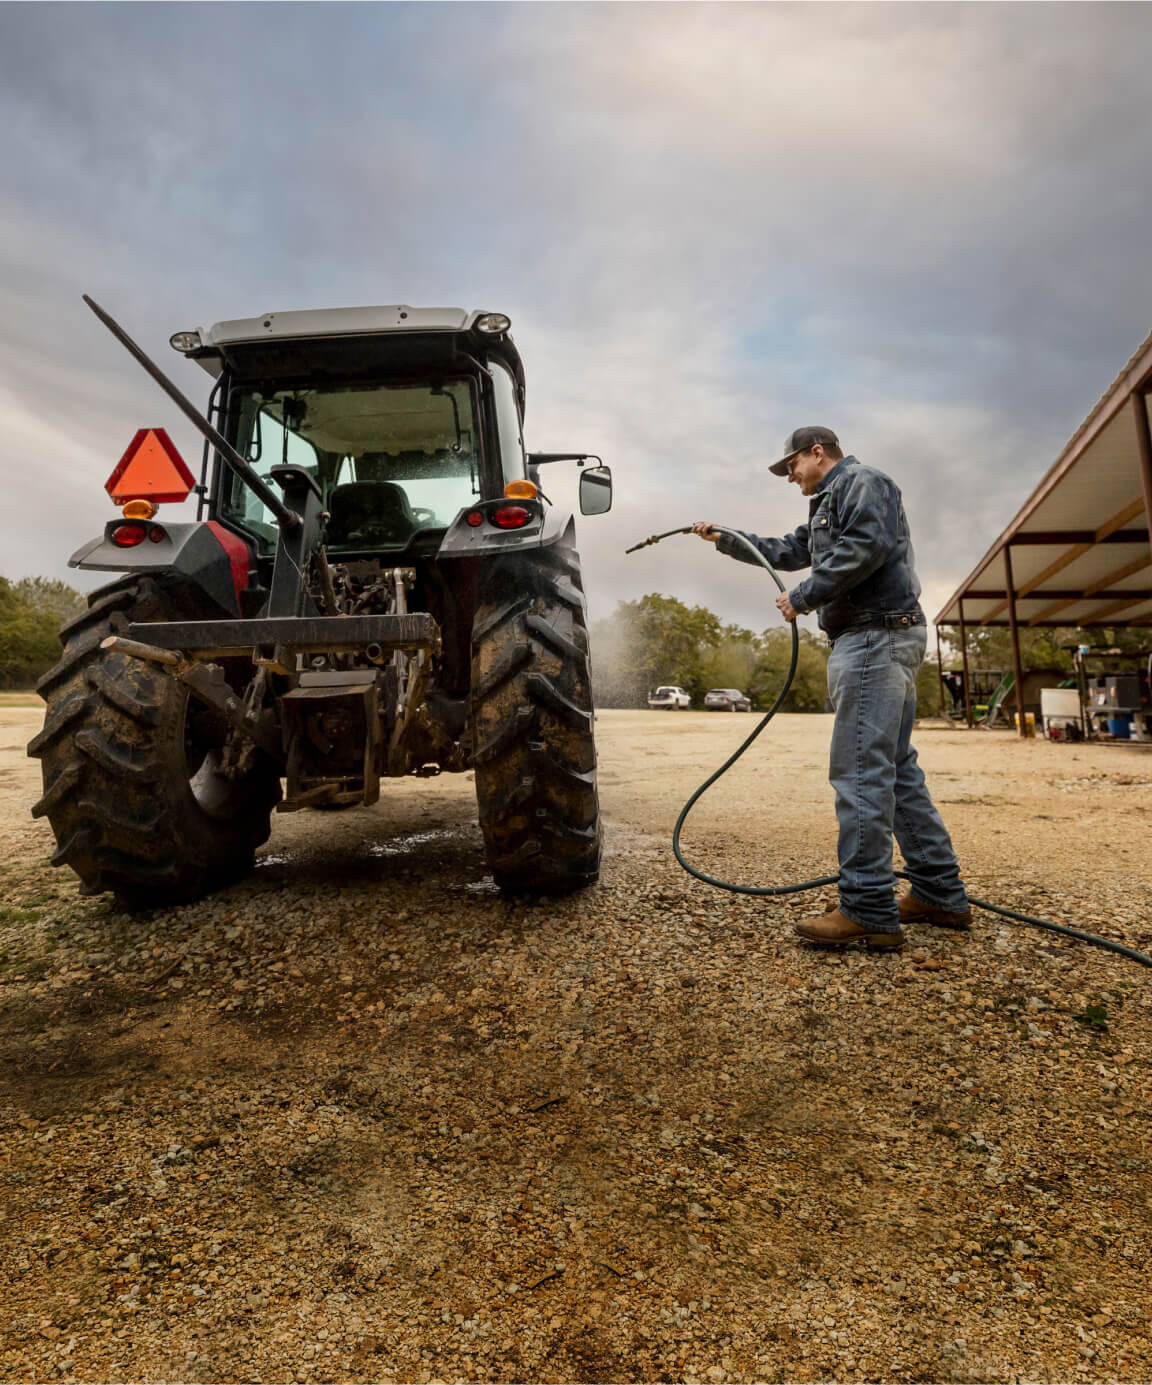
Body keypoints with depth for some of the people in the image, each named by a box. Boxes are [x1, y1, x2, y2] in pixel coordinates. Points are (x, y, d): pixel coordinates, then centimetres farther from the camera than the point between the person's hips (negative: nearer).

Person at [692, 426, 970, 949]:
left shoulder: (860, 481, -2)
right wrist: (723, 540, 35)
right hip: (876, 641, 11)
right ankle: (941, 895, 15)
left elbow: (867, 546, -19)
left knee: (860, 771, -14)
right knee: (896, 769, 10)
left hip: (874, 637, -11)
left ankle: (868, 912, -13)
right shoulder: (829, 505, 29)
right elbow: (787, 552, 37)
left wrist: (802, 597, -13)